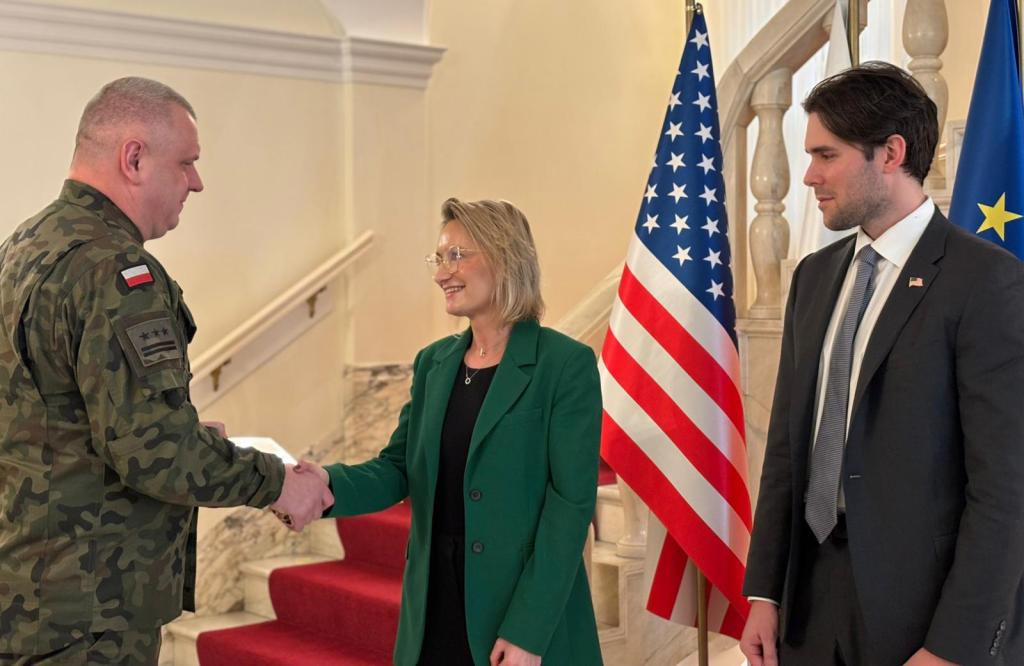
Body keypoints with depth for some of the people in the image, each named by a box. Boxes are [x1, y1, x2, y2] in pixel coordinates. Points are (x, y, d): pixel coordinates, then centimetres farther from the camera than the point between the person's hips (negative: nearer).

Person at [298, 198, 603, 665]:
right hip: (435, 603, 6)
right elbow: (400, 467, 7)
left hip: (528, 611, -5)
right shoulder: (433, 362, 9)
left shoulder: (566, 364, -10)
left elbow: (572, 502, -14)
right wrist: (333, 485, -14)